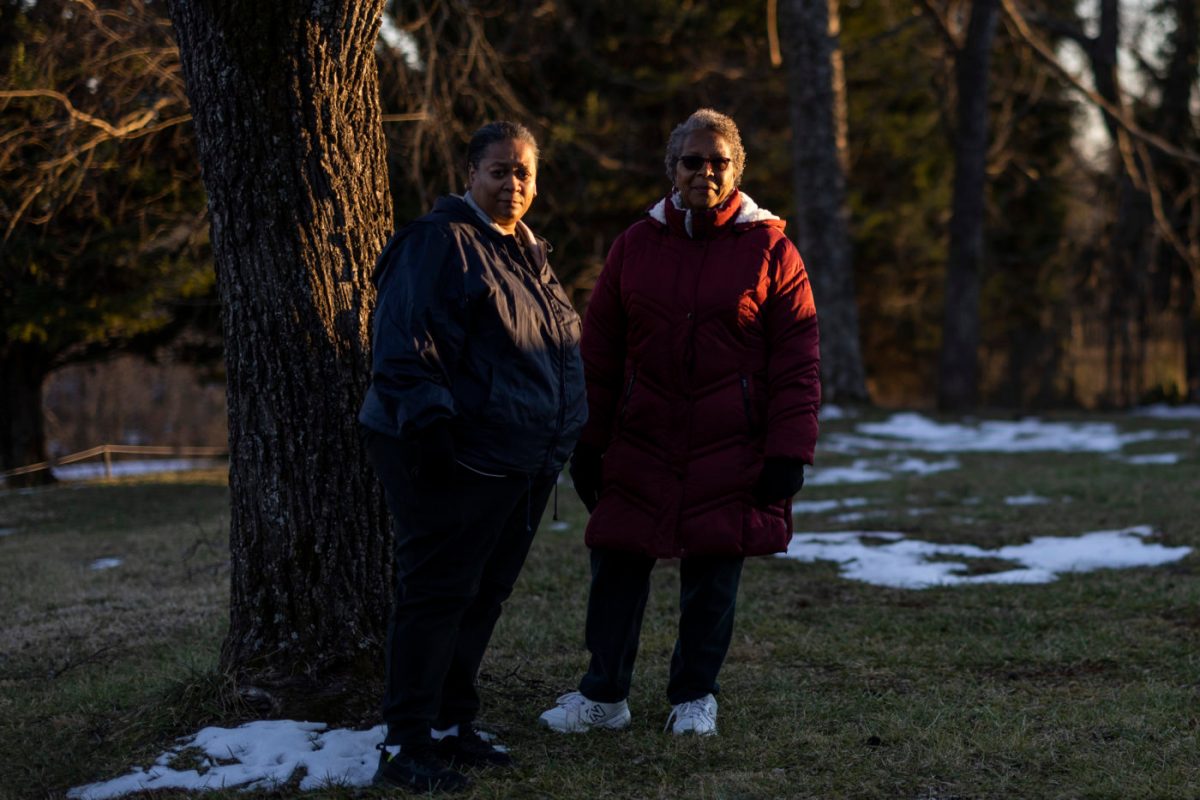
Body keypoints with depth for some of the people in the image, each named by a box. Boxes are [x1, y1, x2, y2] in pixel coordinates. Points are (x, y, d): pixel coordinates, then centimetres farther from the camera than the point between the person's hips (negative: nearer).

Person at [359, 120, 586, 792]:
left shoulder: (527, 254, 19)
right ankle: (406, 747, -2)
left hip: (521, 464, 9)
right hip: (457, 460, -9)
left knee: (485, 595, 12)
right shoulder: (441, 243, -9)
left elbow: (564, 350, 27)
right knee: (437, 594, -7)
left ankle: (451, 725, 22)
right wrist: (429, 426, -22)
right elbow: (405, 348, -16)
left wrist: (570, 438, 21)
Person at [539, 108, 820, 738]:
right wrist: (587, 443, 4)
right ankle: (604, 696, 18)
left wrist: (789, 453, -8)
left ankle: (694, 697, 21)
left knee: (712, 575, 4)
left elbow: (798, 361, -2)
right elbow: (598, 353, 8)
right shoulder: (635, 246, 6)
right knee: (617, 567, 4)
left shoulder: (770, 250, 0)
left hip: (729, 451, -2)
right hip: (640, 448, 2)